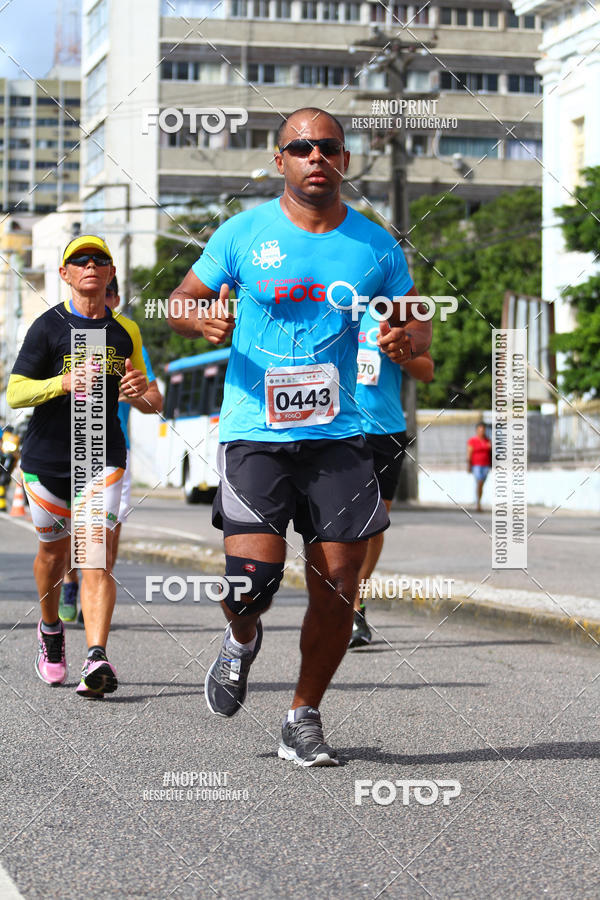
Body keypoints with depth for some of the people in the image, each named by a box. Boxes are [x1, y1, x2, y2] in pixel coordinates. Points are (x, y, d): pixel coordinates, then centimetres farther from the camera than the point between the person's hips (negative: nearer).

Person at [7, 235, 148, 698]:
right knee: (54, 551, 13)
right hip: (48, 457, -1)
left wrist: (140, 388, -6)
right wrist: (66, 382, -24)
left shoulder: (125, 331, 7)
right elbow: (15, 394, -8)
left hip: (103, 457, 1)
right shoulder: (48, 326, -4)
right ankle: (51, 629, 41)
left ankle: (96, 659, -23)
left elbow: (147, 400, 18)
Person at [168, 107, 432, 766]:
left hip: (339, 437, 2)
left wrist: (408, 340, -9)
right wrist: (203, 320, -13)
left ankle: (304, 718, 19)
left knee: (337, 588, -1)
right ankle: (242, 640, 23)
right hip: (253, 434, -2)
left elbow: (418, 324, 16)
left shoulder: (376, 246, 6)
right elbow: (180, 304, 10)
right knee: (251, 578, -14)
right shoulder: (243, 234, 2)